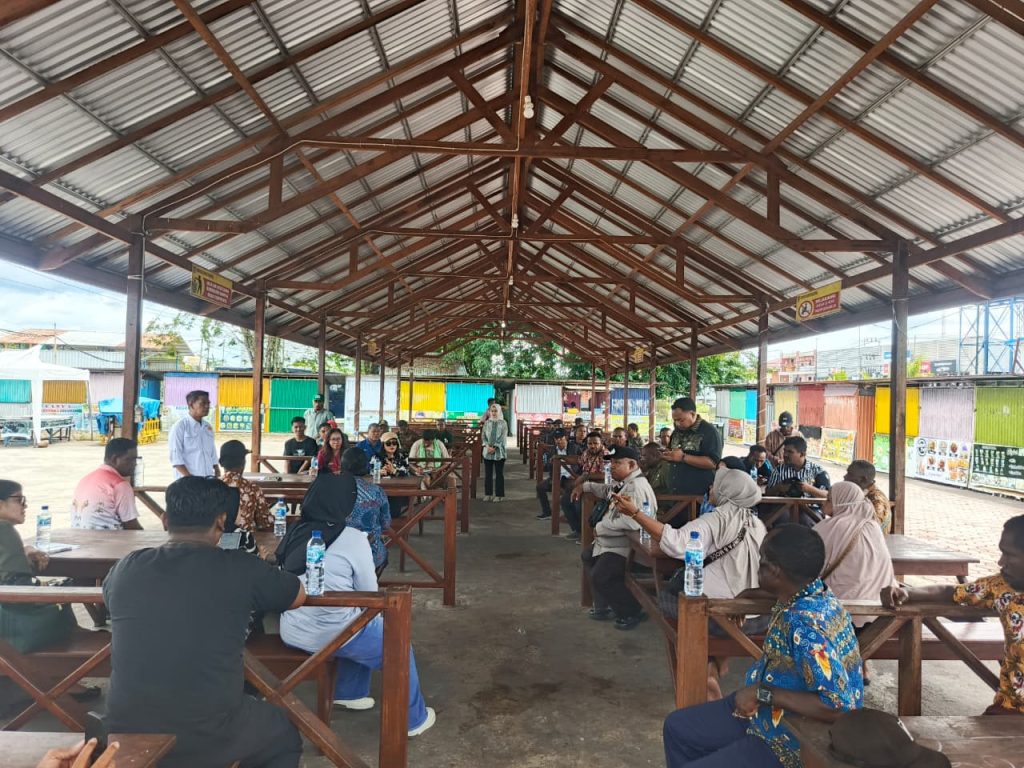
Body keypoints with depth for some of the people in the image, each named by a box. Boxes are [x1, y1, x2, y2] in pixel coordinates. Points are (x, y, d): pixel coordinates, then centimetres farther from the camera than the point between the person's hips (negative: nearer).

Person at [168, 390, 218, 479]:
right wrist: (189, 478, -17)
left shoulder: (208, 427, 13)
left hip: (209, 479, 6)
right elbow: (175, 456, -10)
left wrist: (217, 474, 10)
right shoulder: (180, 426, -6)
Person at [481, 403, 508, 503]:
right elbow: (483, 436, 5)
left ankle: (498, 494, 6)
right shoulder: (487, 423, 9)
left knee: (499, 473, 1)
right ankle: (488, 493, 14)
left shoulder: (503, 423, -1)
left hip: (499, 452, -3)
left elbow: (503, 437, -8)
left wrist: (494, 447, -16)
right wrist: (487, 445, -12)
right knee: (488, 473, 6)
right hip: (487, 451, 3)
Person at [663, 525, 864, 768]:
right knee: (677, 727, 14)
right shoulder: (808, 591, -5)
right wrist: (751, 593, 27)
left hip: (793, 743, -9)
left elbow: (838, 706, -36)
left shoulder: (807, 624, -33)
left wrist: (763, 693, -29)